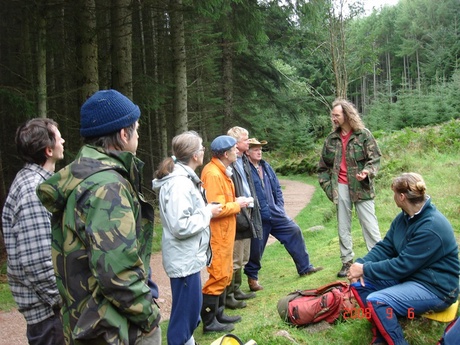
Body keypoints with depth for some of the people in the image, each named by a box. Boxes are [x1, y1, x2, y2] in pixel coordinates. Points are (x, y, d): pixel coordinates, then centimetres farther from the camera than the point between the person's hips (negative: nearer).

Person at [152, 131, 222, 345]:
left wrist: (205, 211, 7)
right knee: (186, 310, 2)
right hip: (184, 259, -11)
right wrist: (208, 212, -17)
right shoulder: (179, 183, -23)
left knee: (190, 307, 22)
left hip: (188, 256, 11)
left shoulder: (183, 178, 9)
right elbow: (181, 226, -27)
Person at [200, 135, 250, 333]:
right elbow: (217, 209, -26)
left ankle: (218, 314, 29)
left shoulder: (222, 171, 12)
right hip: (217, 234, -11)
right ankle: (209, 322, 8)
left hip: (224, 232, 11)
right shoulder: (213, 174, -21)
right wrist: (237, 205, -12)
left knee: (225, 274, 17)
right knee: (219, 276, -3)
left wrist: (235, 202, 4)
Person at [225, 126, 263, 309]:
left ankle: (236, 289, 33)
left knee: (243, 259, 20)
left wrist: (253, 208, 15)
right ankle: (228, 295, 12)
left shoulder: (243, 160, 13)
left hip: (247, 213, 10)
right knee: (234, 261, -1)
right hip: (236, 217, -10)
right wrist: (238, 216, -22)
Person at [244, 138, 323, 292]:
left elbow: (277, 187, 17)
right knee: (256, 247, 2)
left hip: (275, 213, 7)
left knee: (294, 231, 6)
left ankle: (305, 268, 18)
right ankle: (252, 277, 24)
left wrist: (280, 206, 8)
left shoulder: (266, 167, 11)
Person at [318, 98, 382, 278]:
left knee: (370, 225, -1)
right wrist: (327, 185, 6)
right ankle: (347, 261, 19)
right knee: (343, 226, 9)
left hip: (361, 186, -4)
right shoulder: (331, 139, 8)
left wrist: (368, 172, -21)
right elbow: (323, 165, 15)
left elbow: (375, 158, -3)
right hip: (340, 187, 4)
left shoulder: (364, 134, -3)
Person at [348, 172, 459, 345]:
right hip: (409, 275, 10)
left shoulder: (431, 228, -26)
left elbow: (403, 265, -26)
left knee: (376, 301, -28)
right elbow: (385, 247, 3)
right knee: (359, 283, -3)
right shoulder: (405, 217, 4)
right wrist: (362, 264, -14)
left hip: (435, 288, -10)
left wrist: (365, 269, -19)